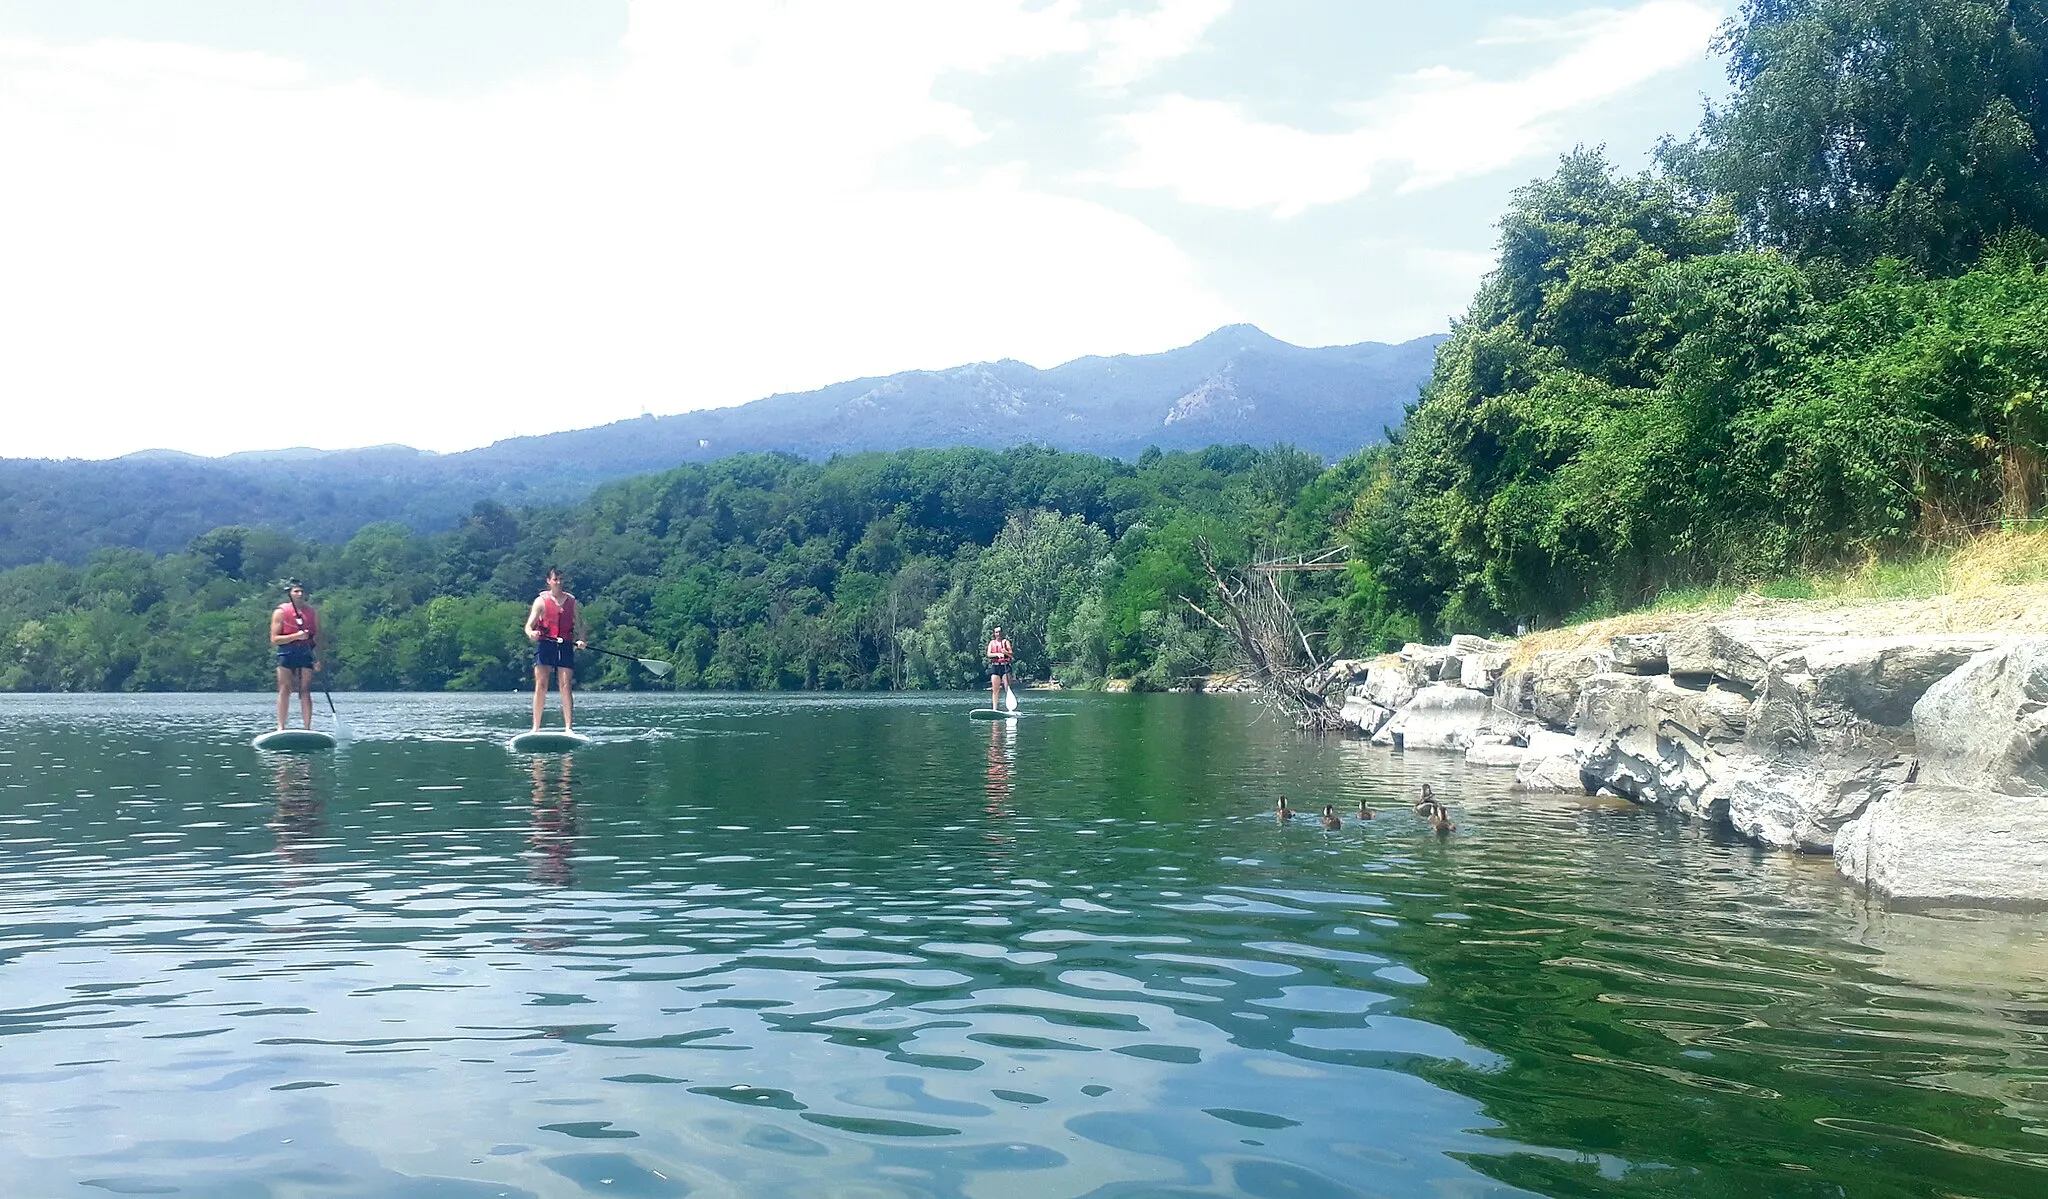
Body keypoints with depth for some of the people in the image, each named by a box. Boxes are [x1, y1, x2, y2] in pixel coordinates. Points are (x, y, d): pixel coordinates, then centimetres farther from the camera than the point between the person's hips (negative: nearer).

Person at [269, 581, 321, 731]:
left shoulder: (312, 612, 11)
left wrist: (317, 659, 0)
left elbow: (317, 638, 11)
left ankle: (308, 728, -3)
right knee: (284, 690, -4)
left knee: (305, 691, -2)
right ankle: (281, 727, -1)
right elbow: (274, 639, -3)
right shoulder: (281, 612, 3)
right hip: (287, 653, -2)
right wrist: (296, 636, -16)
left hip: (306, 654, 2)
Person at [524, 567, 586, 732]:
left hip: (566, 646, 2)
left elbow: (577, 624, 16)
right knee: (541, 686, -5)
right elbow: (529, 625, -4)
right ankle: (536, 728, -3)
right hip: (545, 645, -2)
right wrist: (531, 634, -27)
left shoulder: (571, 601, 12)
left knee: (566, 687, -5)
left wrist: (580, 641, -3)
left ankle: (568, 728, -7)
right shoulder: (541, 601, 3)